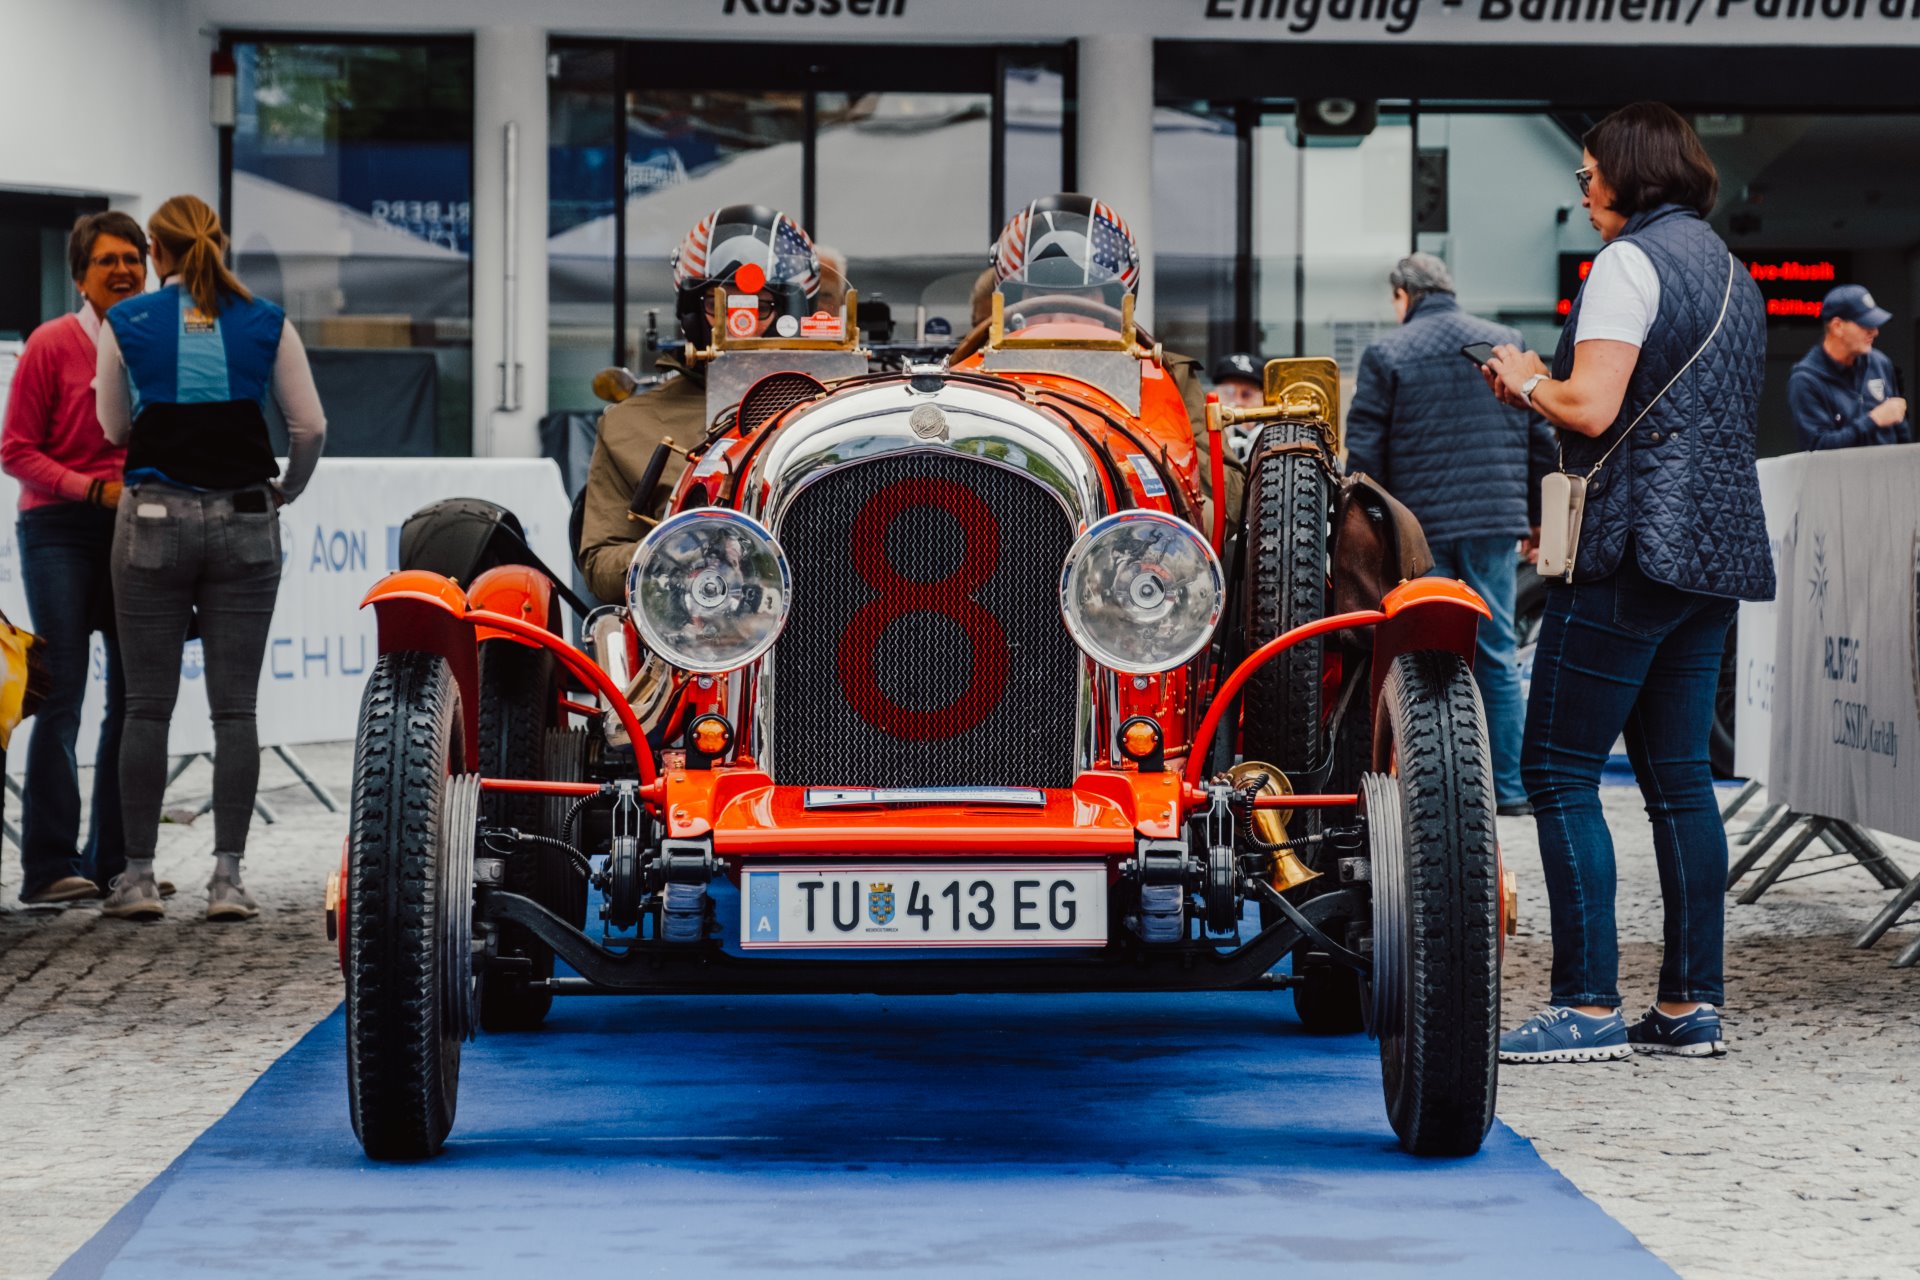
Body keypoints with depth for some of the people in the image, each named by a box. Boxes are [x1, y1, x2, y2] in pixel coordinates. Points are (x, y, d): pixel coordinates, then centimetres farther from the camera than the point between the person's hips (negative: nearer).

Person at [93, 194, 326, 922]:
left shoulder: (126, 324, 0)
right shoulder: (266, 324, 1)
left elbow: (114, 429, 9)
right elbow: (310, 427, 1)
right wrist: (286, 491, 18)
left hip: (154, 519, -1)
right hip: (244, 521, 1)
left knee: (147, 705, 5)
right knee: (235, 707, 2)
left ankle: (138, 876, 5)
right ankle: (227, 877, -3)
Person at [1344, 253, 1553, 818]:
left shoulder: (1386, 355, -1)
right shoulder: (1506, 343, 7)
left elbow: (1363, 454, -3)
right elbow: (1542, 435, 8)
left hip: (1419, 524, -2)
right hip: (1496, 524, 2)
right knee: (1496, 655, 8)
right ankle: (1508, 787, 8)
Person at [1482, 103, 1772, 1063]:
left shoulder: (1630, 260, -9)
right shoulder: (1730, 271, 19)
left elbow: (1593, 409, -18)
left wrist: (1527, 382, 2)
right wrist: (1548, 385, 21)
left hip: (1633, 549, -9)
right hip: (1715, 551, 9)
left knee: (1559, 769, -6)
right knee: (1677, 774, 10)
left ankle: (1588, 1006, -10)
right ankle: (1692, 1003, 8)